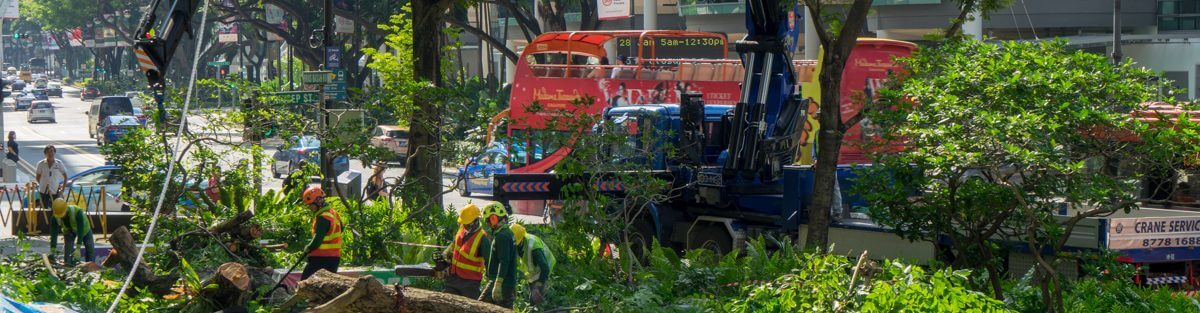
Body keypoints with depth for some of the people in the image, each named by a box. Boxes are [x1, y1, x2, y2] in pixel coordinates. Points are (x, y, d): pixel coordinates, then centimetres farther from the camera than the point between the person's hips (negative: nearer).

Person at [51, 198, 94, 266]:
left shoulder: (77, 212, -44)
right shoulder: (55, 217, -34)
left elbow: (80, 231, -45)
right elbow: (53, 234, -31)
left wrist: (78, 249, -49)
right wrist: (52, 251, -38)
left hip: (83, 228, -2)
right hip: (68, 230, 2)